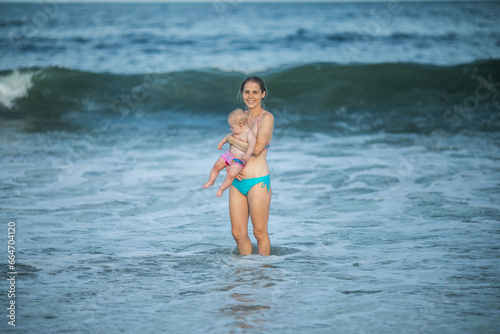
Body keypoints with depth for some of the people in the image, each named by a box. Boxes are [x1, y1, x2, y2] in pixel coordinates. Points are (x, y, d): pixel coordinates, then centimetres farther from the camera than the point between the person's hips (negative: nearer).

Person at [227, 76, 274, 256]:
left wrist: (232, 139, -5)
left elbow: (257, 149, -17)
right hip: (238, 181, 6)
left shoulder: (266, 118, -6)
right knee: (238, 233, 7)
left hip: (258, 182, -6)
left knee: (260, 233, 0)